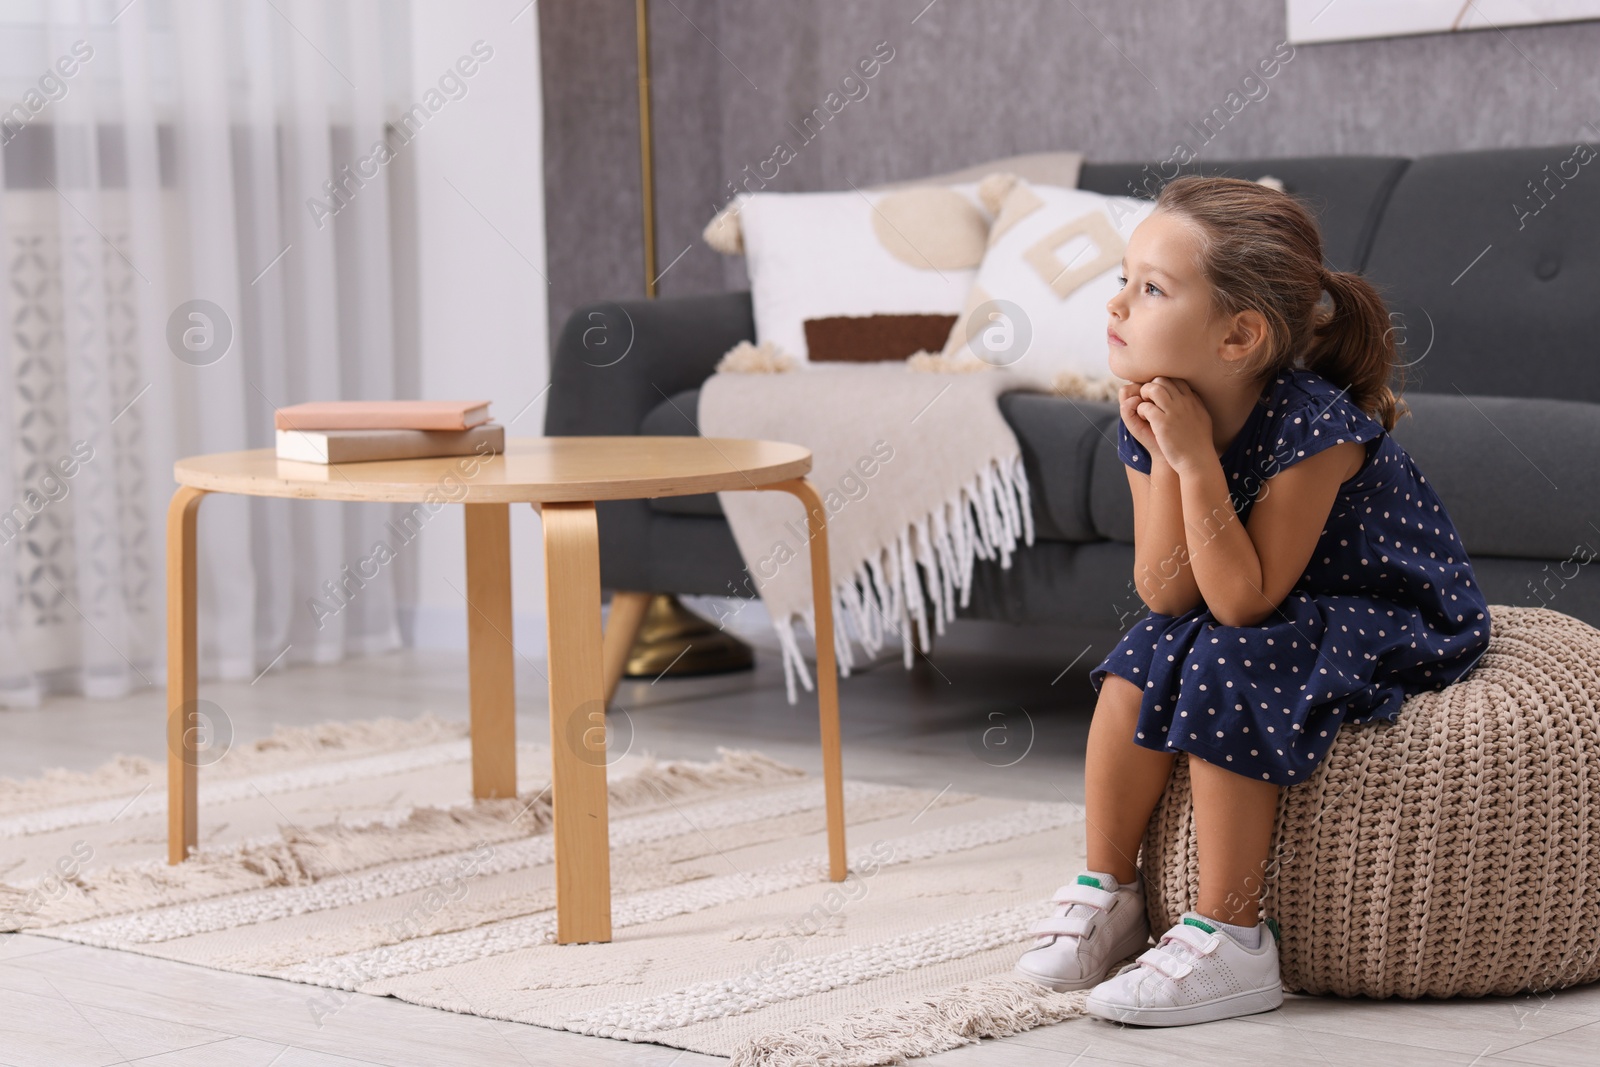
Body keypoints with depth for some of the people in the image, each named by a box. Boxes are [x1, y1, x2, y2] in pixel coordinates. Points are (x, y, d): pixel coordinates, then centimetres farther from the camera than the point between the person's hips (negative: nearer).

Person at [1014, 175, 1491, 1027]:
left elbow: (1242, 602, -31)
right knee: (1144, 658, -13)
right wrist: (1161, 456, -25)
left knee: (1225, 668, -28)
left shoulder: (1312, 426, -29)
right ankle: (1107, 893, 1)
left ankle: (1228, 944, -22)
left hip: (1402, 624, -8)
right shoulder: (1155, 418, -8)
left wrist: (1196, 461, -35)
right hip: (1280, 621, 8)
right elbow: (1167, 594, -14)